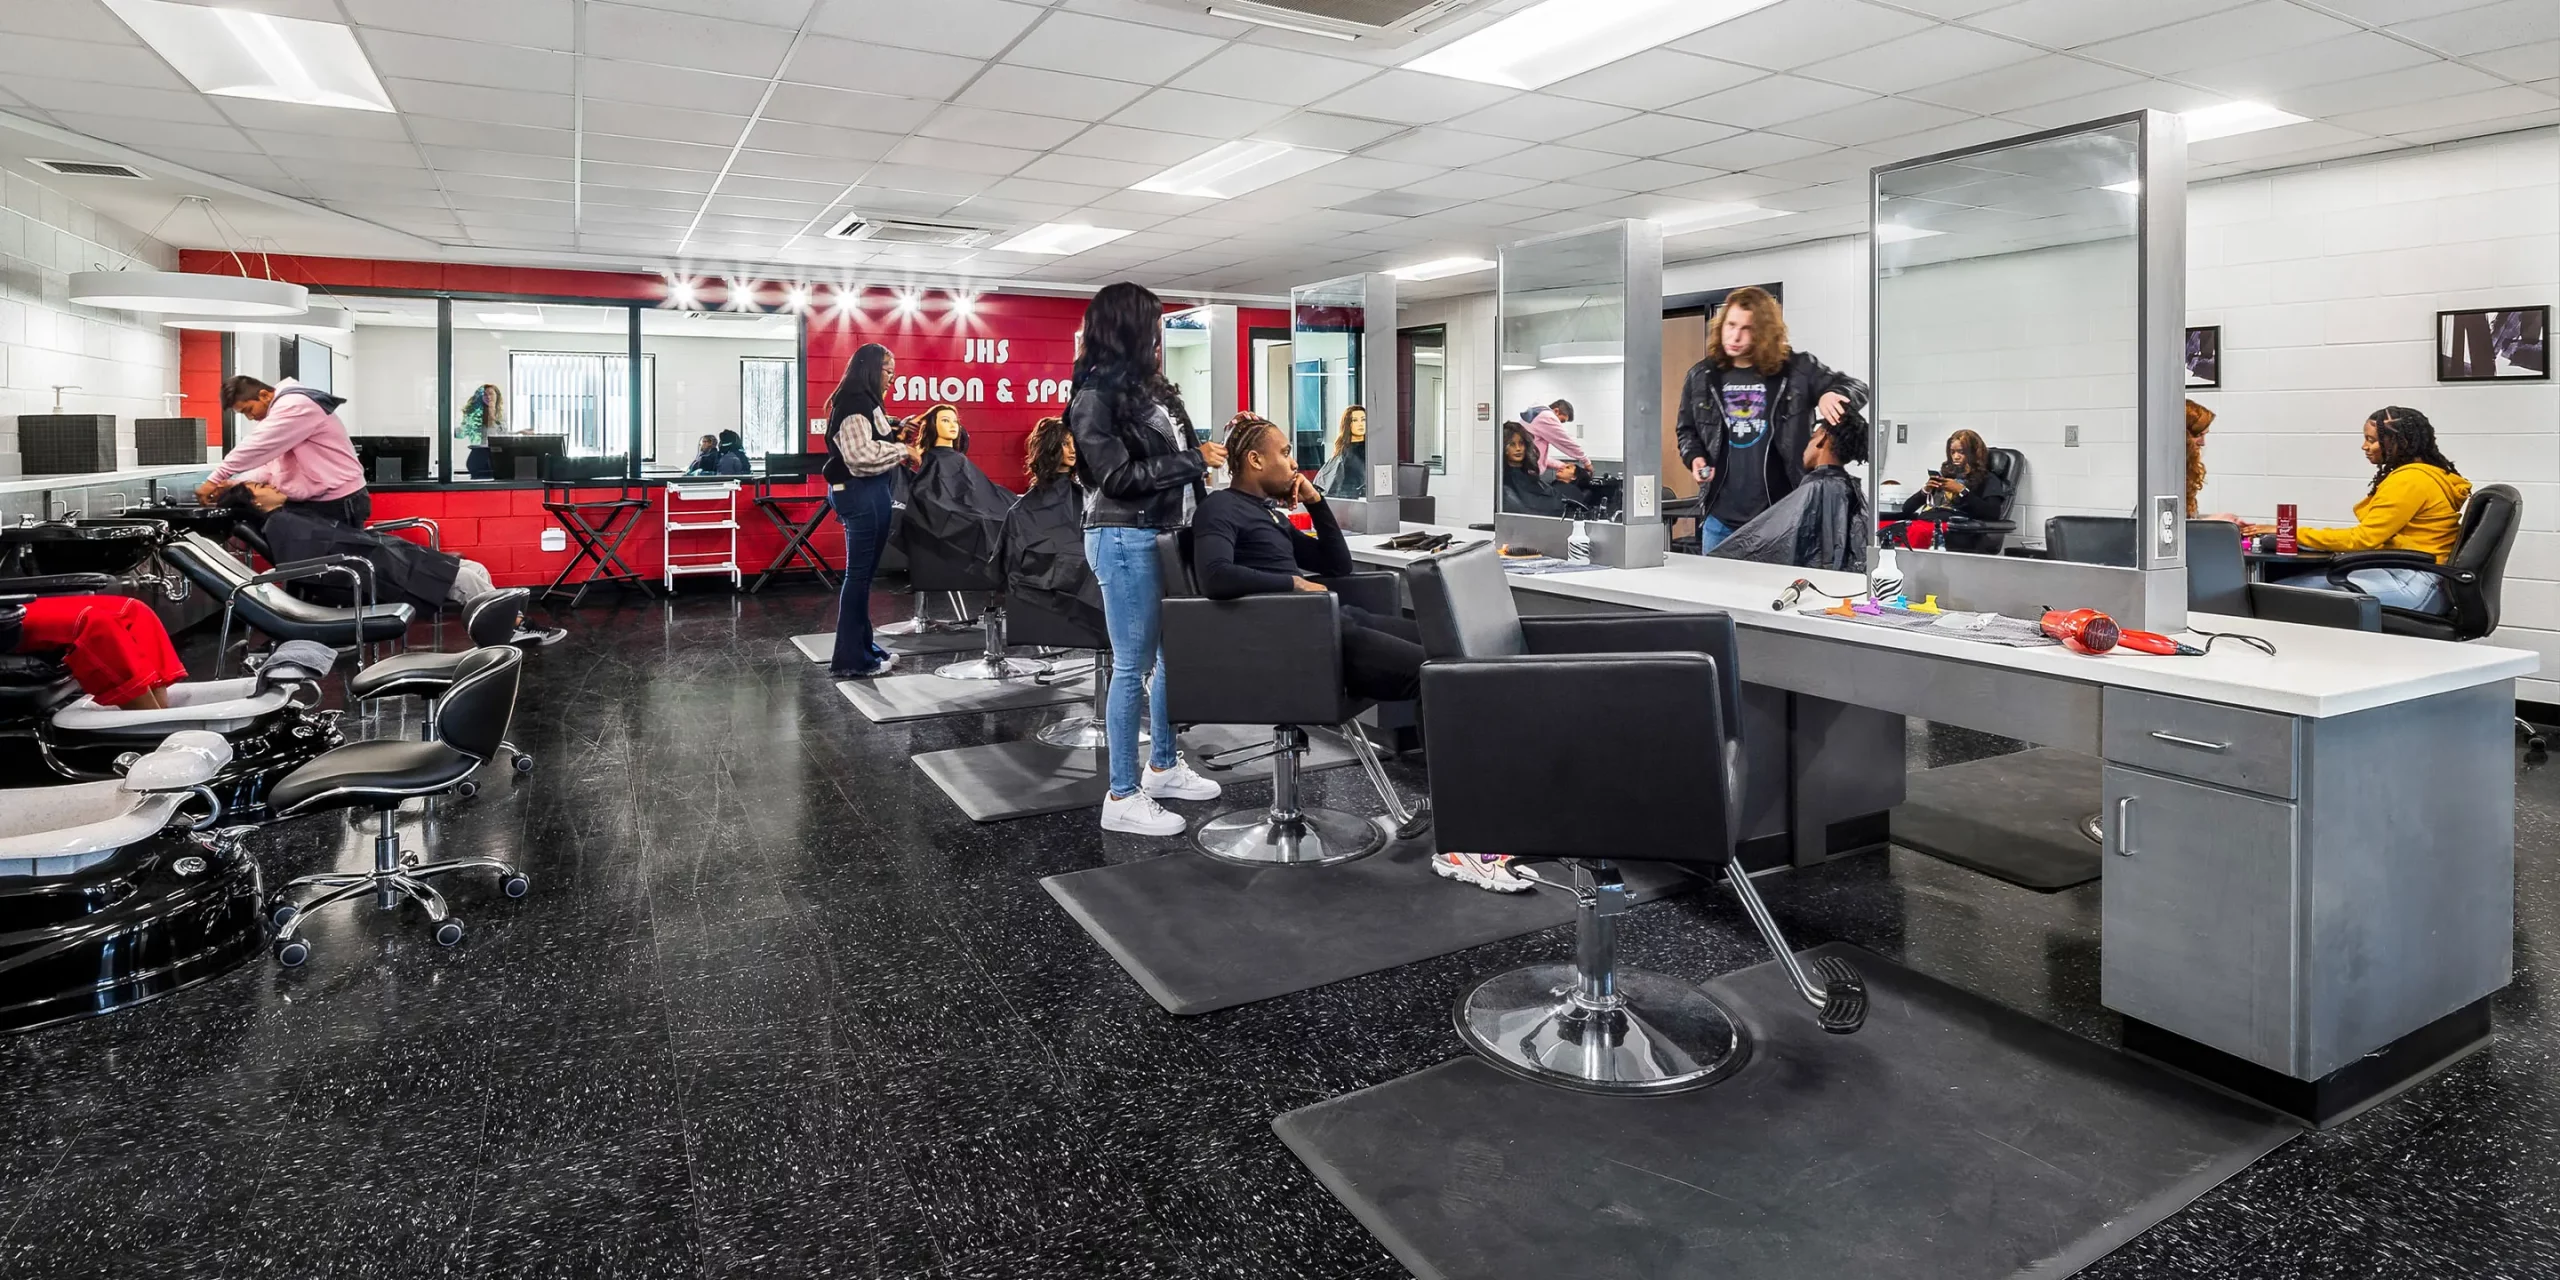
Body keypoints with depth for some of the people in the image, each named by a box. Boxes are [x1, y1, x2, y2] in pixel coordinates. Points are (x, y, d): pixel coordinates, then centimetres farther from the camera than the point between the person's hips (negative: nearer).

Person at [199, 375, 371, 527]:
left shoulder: (295, 406, -14)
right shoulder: (280, 410, 19)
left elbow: (257, 446, -20)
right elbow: (274, 465, 18)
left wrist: (214, 479, -15)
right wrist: (236, 484, 3)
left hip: (338, 503, -10)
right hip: (309, 502, 10)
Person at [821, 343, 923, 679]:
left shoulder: (866, 401, 18)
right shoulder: (855, 402, -14)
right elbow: (861, 454, -24)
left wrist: (897, 434, 8)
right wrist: (903, 450, -16)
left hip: (869, 491, 11)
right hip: (861, 492, -11)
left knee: (864, 572, 15)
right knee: (859, 573, -7)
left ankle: (861, 646, 23)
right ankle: (849, 659, -3)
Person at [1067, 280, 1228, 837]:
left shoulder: (1150, 386, 13)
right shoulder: (1096, 395, -11)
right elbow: (1119, 478, -17)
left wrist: (1216, 445, 8)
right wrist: (1194, 460, -15)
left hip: (1166, 535, 9)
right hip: (1126, 540, -9)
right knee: (1132, 666, -4)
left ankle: (1163, 766, 30)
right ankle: (1122, 797, 5)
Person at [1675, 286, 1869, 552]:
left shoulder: (1797, 368, -2)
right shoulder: (1701, 376, 6)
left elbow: (1858, 389, 2)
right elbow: (1687, 430, 19)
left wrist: (1833, 394, -21)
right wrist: (1695, 457, -3)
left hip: (1781, 519, -2)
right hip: (1721, 518, 3)